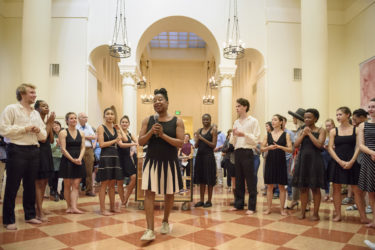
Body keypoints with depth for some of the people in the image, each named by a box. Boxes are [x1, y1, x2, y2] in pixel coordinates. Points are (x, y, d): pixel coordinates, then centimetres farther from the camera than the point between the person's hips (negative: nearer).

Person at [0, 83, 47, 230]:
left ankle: (30, 215, 22)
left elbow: (44, 136, 18)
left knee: (30, 185, 11)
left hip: (33, 151, 6)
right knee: (12, 186, -1)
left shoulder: (36, 114, 18)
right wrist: (25, 129, -12)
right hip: (17, 150, -6)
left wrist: (38, 130, -4)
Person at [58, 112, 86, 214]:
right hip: (67, 161, -3)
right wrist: (73, 159, -16)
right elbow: (63, 149, -9)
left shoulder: (81, 133, 10)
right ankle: (69, 207, 14)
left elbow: (83, 148, 5)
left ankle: (74, 207, -6)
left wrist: (79, 158, -12)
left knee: (76, 185, -3)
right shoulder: (63, 133, -2)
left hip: (79, 161, 3)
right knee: (67, 185, 4)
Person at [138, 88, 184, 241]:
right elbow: (141, 142, 1)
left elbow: (180, 143, -10)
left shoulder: (177, 121, -2)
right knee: (149, 192, -9)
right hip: (151, 161, 1)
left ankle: (165, 222, 35)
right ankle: (150, 230, -5)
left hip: (170, 162, 0)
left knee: (169, 194, 11)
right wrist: (151, 132, -16)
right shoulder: (148, 121, 4)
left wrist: (163, 135, -20)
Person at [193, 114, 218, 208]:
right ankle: (201, 200, 17)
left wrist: (203, 139, -14)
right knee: (201, 179, 9)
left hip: (209, 156, -5)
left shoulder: (213, 130, -2)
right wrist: (198, 139, -8)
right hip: (199, 155, 5)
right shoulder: (199, 130, 13)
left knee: (209, 180, 0)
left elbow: (214, 145, -8)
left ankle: (209, 201, 10)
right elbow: (196, 146, 12)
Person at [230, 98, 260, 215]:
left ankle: (252, 207, 6)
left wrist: (244, 134, -18)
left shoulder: (253, 121, 0)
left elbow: (256, 140, -7)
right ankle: (239, 204, 21)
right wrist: (234, 135, -4)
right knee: (239, 180, 12)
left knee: (250, 180, -2)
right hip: (237, 152, 6)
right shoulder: (236, 122, 16)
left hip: (247, 152, -6)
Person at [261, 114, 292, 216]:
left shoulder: (285, 135, 1)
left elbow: (290, 149, -6)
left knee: (281, 186, 4)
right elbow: (262, 148, 5)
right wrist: (269, 147, -15)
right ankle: (269, 208, 13)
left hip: (281, 162, -2)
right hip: (270, 161, 2)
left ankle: (282, 209, 14)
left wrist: (279, 146, -21)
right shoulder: (268, 135, 7)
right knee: (269, 186, 5)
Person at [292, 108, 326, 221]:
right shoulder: (302, 131, 12)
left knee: (315, 188, 2)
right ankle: (302, 212, 18)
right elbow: (296, 144, 0)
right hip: (302, 159, 4)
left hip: (314, 160, -4)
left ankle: (315, 213, 12)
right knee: (303, 188, 8)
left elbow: (319, 145, -15)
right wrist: (304, 133, -6)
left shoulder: (321, 130, 1)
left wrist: (309, 133, -10)